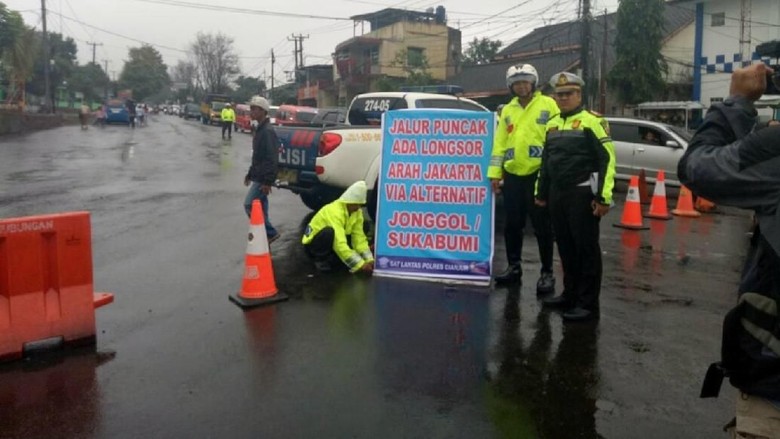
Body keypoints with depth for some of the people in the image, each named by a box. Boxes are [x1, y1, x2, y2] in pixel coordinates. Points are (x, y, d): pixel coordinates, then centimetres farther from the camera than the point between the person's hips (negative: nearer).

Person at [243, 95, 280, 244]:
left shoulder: (267, 131, -18)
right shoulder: (260, 130, 14)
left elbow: (272, 158, -24)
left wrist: (267, 181, -27)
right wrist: (250, 174, 25)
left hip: (263, 178, -10)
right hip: (258, 176, 10)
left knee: (249, 205, -9)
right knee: (260, 206, 13)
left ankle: (270, 233, -1)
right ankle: (267, 234, 21)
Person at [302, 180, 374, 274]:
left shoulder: (357, 212, -8)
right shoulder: (334, 211, -31)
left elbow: (359, 238, -12)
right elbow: (339, 243, -40)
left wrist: (369, 260, -26)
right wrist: (360, 264, -43)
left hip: (330, 242, 8)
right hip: (313, 244, -8)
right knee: (329, 232, -39)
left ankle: (331, 258, 1)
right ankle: (321, 260, -13)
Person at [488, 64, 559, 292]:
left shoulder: (548, 105, 0)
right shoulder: (507, 110, 15)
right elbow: (500, 143, 13)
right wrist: (495, 173, 7)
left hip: (539, 174, -5)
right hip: (513, 175, 5)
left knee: (542, 226, 1)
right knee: (512, 224, 10)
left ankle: (547, 272, 11)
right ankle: (513, 266, 24)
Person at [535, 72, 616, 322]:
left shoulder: (592, 121, -8)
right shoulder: (552, 124, 16)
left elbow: (607, 159, -13)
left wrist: (604, 197, -18)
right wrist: (541, 193, 22)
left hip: (583, 194, -7)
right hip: (557, 194, 7)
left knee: (586, 249, -3)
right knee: (565, 248, 13)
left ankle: (588, 303, 4)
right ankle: (570, 294, 25)